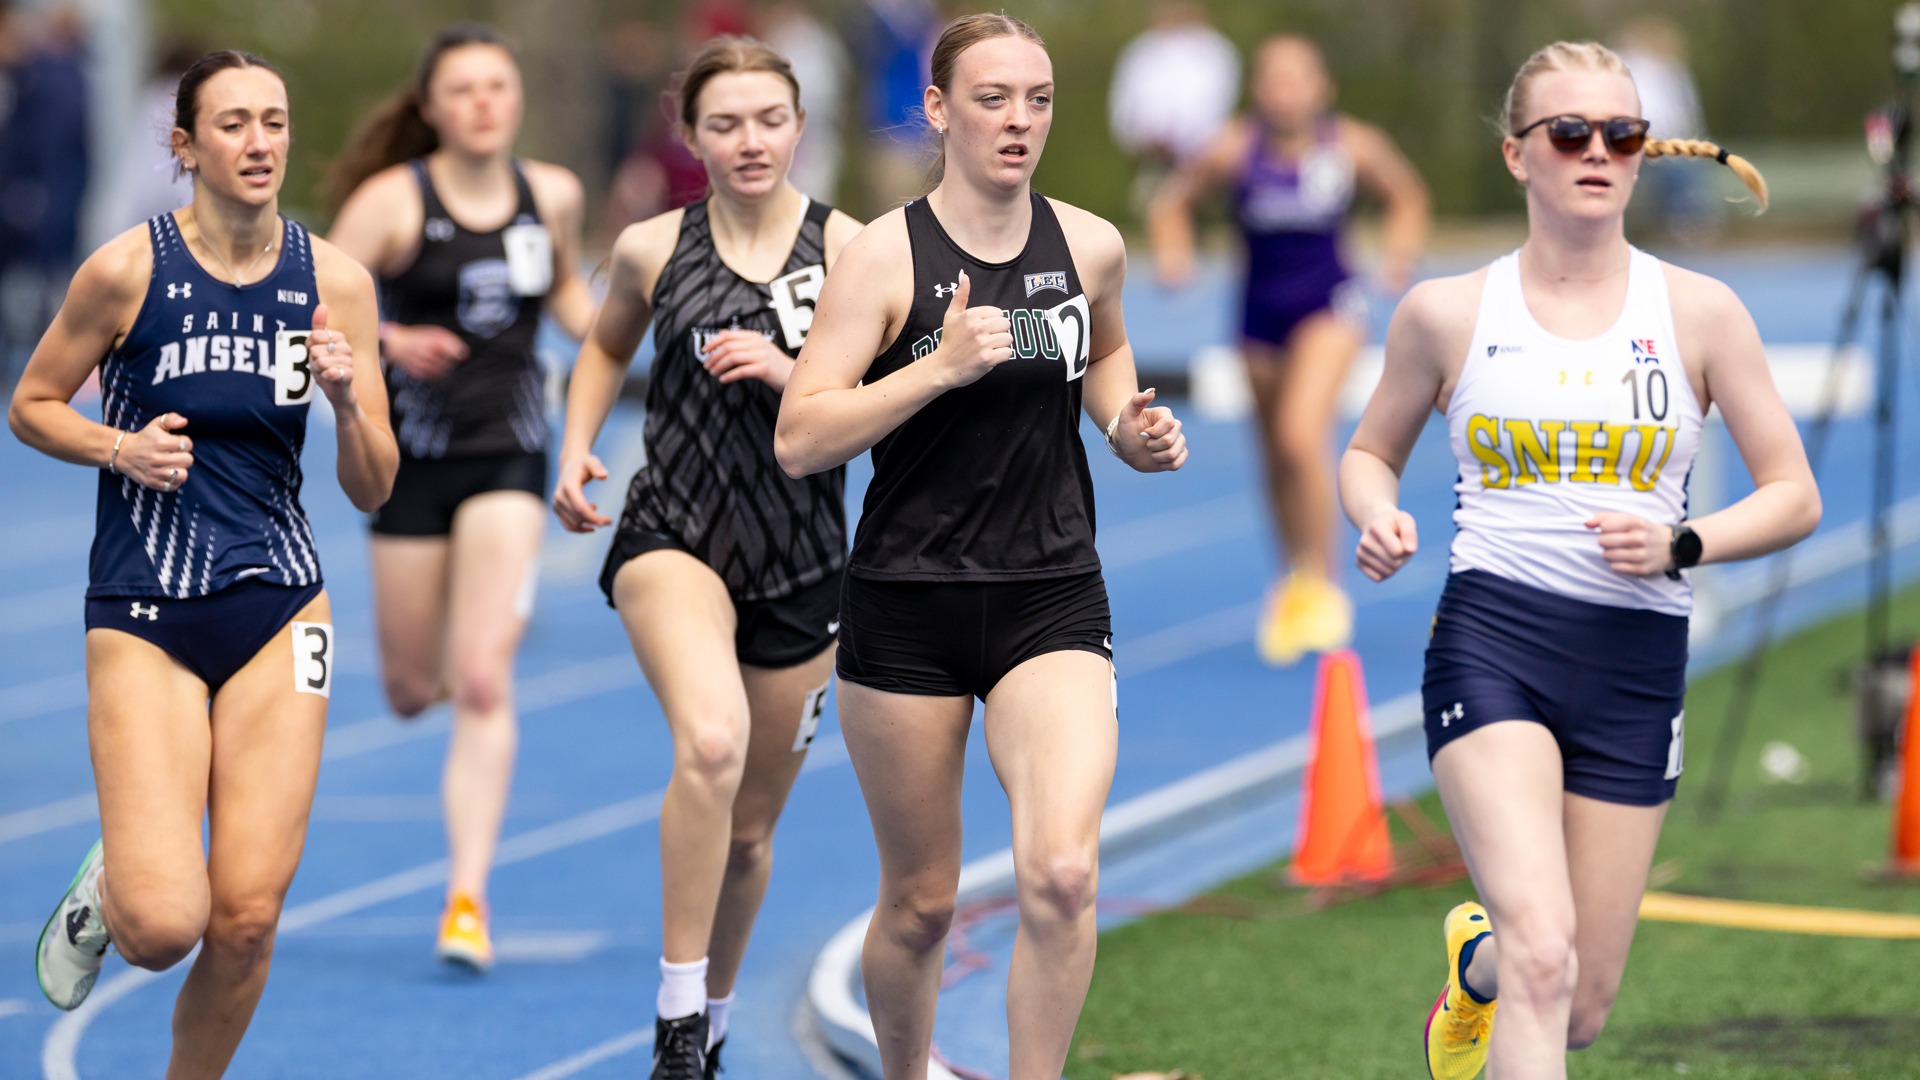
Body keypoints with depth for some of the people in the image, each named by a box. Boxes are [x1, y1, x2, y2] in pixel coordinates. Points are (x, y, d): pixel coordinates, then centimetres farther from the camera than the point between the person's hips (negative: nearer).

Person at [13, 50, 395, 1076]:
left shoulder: (334, 281, 0)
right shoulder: (129, 268, -9)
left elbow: (372, 490, 4)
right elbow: (31, 406, 5)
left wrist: (349, 401, -16)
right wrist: (120, 447, -13)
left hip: (279, 607, 3)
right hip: (144, 614, -3)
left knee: (246, 919, -3)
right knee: (164, 925, -16)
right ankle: (103, 891, 21)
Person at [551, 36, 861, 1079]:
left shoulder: (849, 248, -3)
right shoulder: (652, 249, 1)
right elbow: (607, 345, 22)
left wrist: (789, 372, -19)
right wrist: (575, 449, 7)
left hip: (800, 562, 2)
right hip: (674, 535, -2)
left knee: (751, 826, 13)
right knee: (711, 744, -31)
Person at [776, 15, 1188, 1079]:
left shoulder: (1089, 247, 3)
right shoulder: (886, 254, -8)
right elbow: (798, 440, -15)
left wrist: (1131, 428, 6)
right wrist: (941, 365, -24)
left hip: (1052, 599, 2)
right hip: (907, 603, -2)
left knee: (1060, 871, -20)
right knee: (920, 900, 8)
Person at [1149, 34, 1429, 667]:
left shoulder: (1352, 148, -9)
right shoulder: (1236, 150, -9)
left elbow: (1406, 195, 9)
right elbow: (1173, 202, 4)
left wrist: (1402, 248, -7)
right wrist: (1173, 252, -13)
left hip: (1328, 309, -3)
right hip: (1261, 311, 3)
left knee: (1301, 433, -23)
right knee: (1276, 459, 13)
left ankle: (1319, 583, -10)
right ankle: (1295, 582, 34)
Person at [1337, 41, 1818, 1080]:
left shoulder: (1699, 312, 3)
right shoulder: (1446, 312, 2)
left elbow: (1794, 496, 6)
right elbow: (1369, 452, 17)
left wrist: (1681, 545, -12)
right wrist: (1379, 521, -6)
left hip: (1638, 657, 2)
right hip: (1491, 638, -2)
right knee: (1542, 954, -24)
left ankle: (1474, 965, 44)